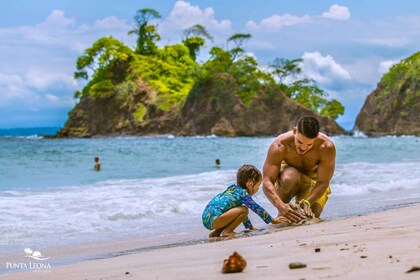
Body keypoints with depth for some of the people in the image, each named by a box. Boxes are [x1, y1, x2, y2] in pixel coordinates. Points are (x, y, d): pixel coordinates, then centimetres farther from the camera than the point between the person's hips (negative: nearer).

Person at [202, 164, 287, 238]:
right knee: (244, 210, -12)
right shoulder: (243, 193, -5)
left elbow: (241, 212, 35)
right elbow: (257, 209, 0)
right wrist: (273, 220, 10)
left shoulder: (234, 188, 23)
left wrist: (250, 227, 40)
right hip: (213, 219, -10)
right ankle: (226, 232, -8)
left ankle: (216, 233, 16)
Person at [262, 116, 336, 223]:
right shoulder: (279, 145, -33)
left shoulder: (327, 147, -33)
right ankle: (281, 217, -17)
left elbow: (323, 183, -28)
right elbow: (267, 182, -37)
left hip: (313, 182, 2)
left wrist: (307, 202, -46)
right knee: (290, 178, -38)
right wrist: (281, 205, -54)